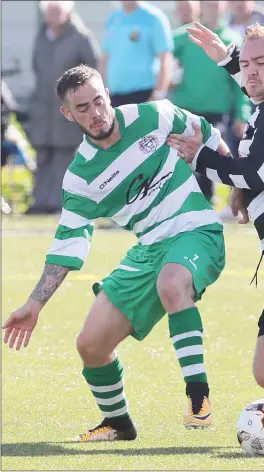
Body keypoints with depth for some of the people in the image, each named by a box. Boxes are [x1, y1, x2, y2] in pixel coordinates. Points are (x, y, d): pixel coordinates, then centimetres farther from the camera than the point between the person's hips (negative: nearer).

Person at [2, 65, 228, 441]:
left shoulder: (152, 117, -8)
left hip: (197, 232, -4)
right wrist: (35, 304, -5)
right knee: (91, 345, -1)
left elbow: (206, 135, 9)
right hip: (149, 250, 4)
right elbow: (68, 244, 0)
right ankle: (117, 422, 27)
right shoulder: (81, 175, -3)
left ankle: (199, 397, -34)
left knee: (171, 283, -39)